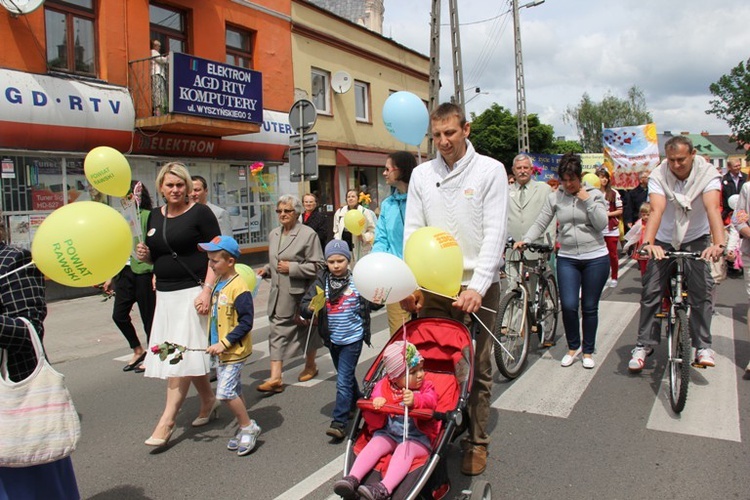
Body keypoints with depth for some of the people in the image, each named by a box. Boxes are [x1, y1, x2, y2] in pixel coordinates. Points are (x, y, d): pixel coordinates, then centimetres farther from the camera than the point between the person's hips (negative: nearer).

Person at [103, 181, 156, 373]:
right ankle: (138, 350, 25)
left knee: (148, 317, 3)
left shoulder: (148, 216, -8)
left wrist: (156, 273, -19)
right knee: (119, 315, 6)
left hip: (143, 272, -7)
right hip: (125, 272, 8)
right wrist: (111, 277, 18)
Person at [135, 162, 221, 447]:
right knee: (190, 353, 11)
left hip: (192, 291, -6)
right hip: (165, 294, 7)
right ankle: (209, 401, 29)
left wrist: (207, 290, -19)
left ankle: (166, 421, -2)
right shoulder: (154, 216, 13)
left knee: (182, 354, -7)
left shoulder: (200, 213, -6)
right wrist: (144, 255, 1)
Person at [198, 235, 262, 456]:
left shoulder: (239, 287, -19)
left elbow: (246, 322, -20)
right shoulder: (218, 283, 7)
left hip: (235, 351, -9)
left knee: (225, 391, -10)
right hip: (221, 349, 9)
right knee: (234, 392, 16)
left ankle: (249, 427, 8)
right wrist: (215, 343, 10)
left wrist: (225, 343, -22)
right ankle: (245, 429, 29)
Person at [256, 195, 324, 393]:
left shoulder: (308, 234, -12)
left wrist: (291, 268, -20)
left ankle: (310, 366, 35)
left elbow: (318, 265, -15)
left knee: (307, 329, 14)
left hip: (302, 294, -5)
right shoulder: (274, 234, 10)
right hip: (279, 294, 5)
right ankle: (275, 378, 1)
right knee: (278, 332, 0)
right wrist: (267, 270, 4)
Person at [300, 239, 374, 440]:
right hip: (333, 339, 4)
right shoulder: (321, 282, -4)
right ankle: (358, 402, 46)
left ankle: (339, 423, 1)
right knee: (347, 377, 23)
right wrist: (310, 308, -30)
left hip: (352, 339, -4)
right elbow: (304, 305, -9)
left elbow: (368, 304, -3)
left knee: (343, 381, -7)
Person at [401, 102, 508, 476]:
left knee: (477, 370, 7)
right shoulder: (421, 174, 9)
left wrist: (477, 287, -17)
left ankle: (477, 442, 23)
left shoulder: (490, 170, -1)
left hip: (477, 286, -2)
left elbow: (494, 233, -7)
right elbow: (412, 231, 5)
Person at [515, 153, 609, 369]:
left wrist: (587, 200, -13)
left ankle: (588, 351, 24)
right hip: (567, 258, 1)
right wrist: (525, 240, -14)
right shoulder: (555, 198, 3)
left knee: (589, 307, 6)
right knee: (568, 305, -8)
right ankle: (573, 347, 17)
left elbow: (601, 224, -9)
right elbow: (540, 223, 0)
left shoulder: (595, 194, 0)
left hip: (595, 258, -1)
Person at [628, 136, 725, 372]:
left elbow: (713, 208, -32)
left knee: (702, 290, -12)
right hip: (664, 241, 1)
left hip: (696, 240, 0)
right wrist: (648, 243, -49)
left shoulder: (708, 173, -17)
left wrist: (718, 243, -48)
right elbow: (656, 210, -32)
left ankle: (703, 346, 1)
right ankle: (644, 345, 7)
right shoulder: (658, 176, -17)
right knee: (650, 291, -3)